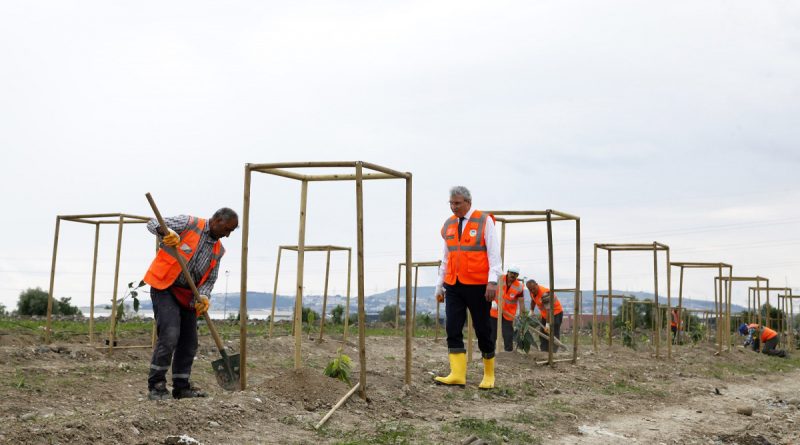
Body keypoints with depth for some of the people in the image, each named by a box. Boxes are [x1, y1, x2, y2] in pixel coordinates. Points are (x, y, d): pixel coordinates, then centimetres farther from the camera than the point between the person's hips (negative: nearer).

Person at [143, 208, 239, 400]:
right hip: (164, 287, -7)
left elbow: (209, 279, 10)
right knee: (170, 335, -18)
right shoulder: (189, 223, -7)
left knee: (189, 342, 8)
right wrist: (167, 232, -33)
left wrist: (203, 296, -11)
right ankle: (156, 385, -8)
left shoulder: (218, 250, 10)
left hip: (187, 296, 7)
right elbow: (153, 224, -11)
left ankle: (181, 387, 20)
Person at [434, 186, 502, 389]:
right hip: (454, 286, 5)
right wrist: (439, 286, 18)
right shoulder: (449, 225, 12)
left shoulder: (484, 221, -3)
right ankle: (457, 374, -7)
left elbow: (493, 253, -8)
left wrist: (492, 281, -18)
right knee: (452, 330, -5)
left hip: (478, 286, -5)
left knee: (482, 330, 3)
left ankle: (489, 374, 17)